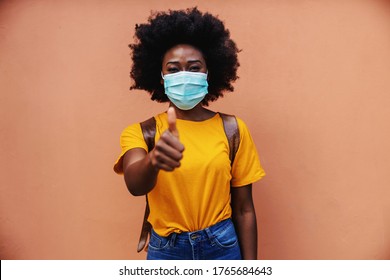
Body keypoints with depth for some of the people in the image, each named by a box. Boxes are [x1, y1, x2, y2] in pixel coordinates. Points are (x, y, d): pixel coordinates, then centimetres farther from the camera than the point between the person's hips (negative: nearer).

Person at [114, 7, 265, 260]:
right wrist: (153, 161, -47)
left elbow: (243, 209, -3)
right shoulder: (139, 132, -7)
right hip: (165, 250, 0)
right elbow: (135, 184, -26)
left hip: (222, 247, 1)